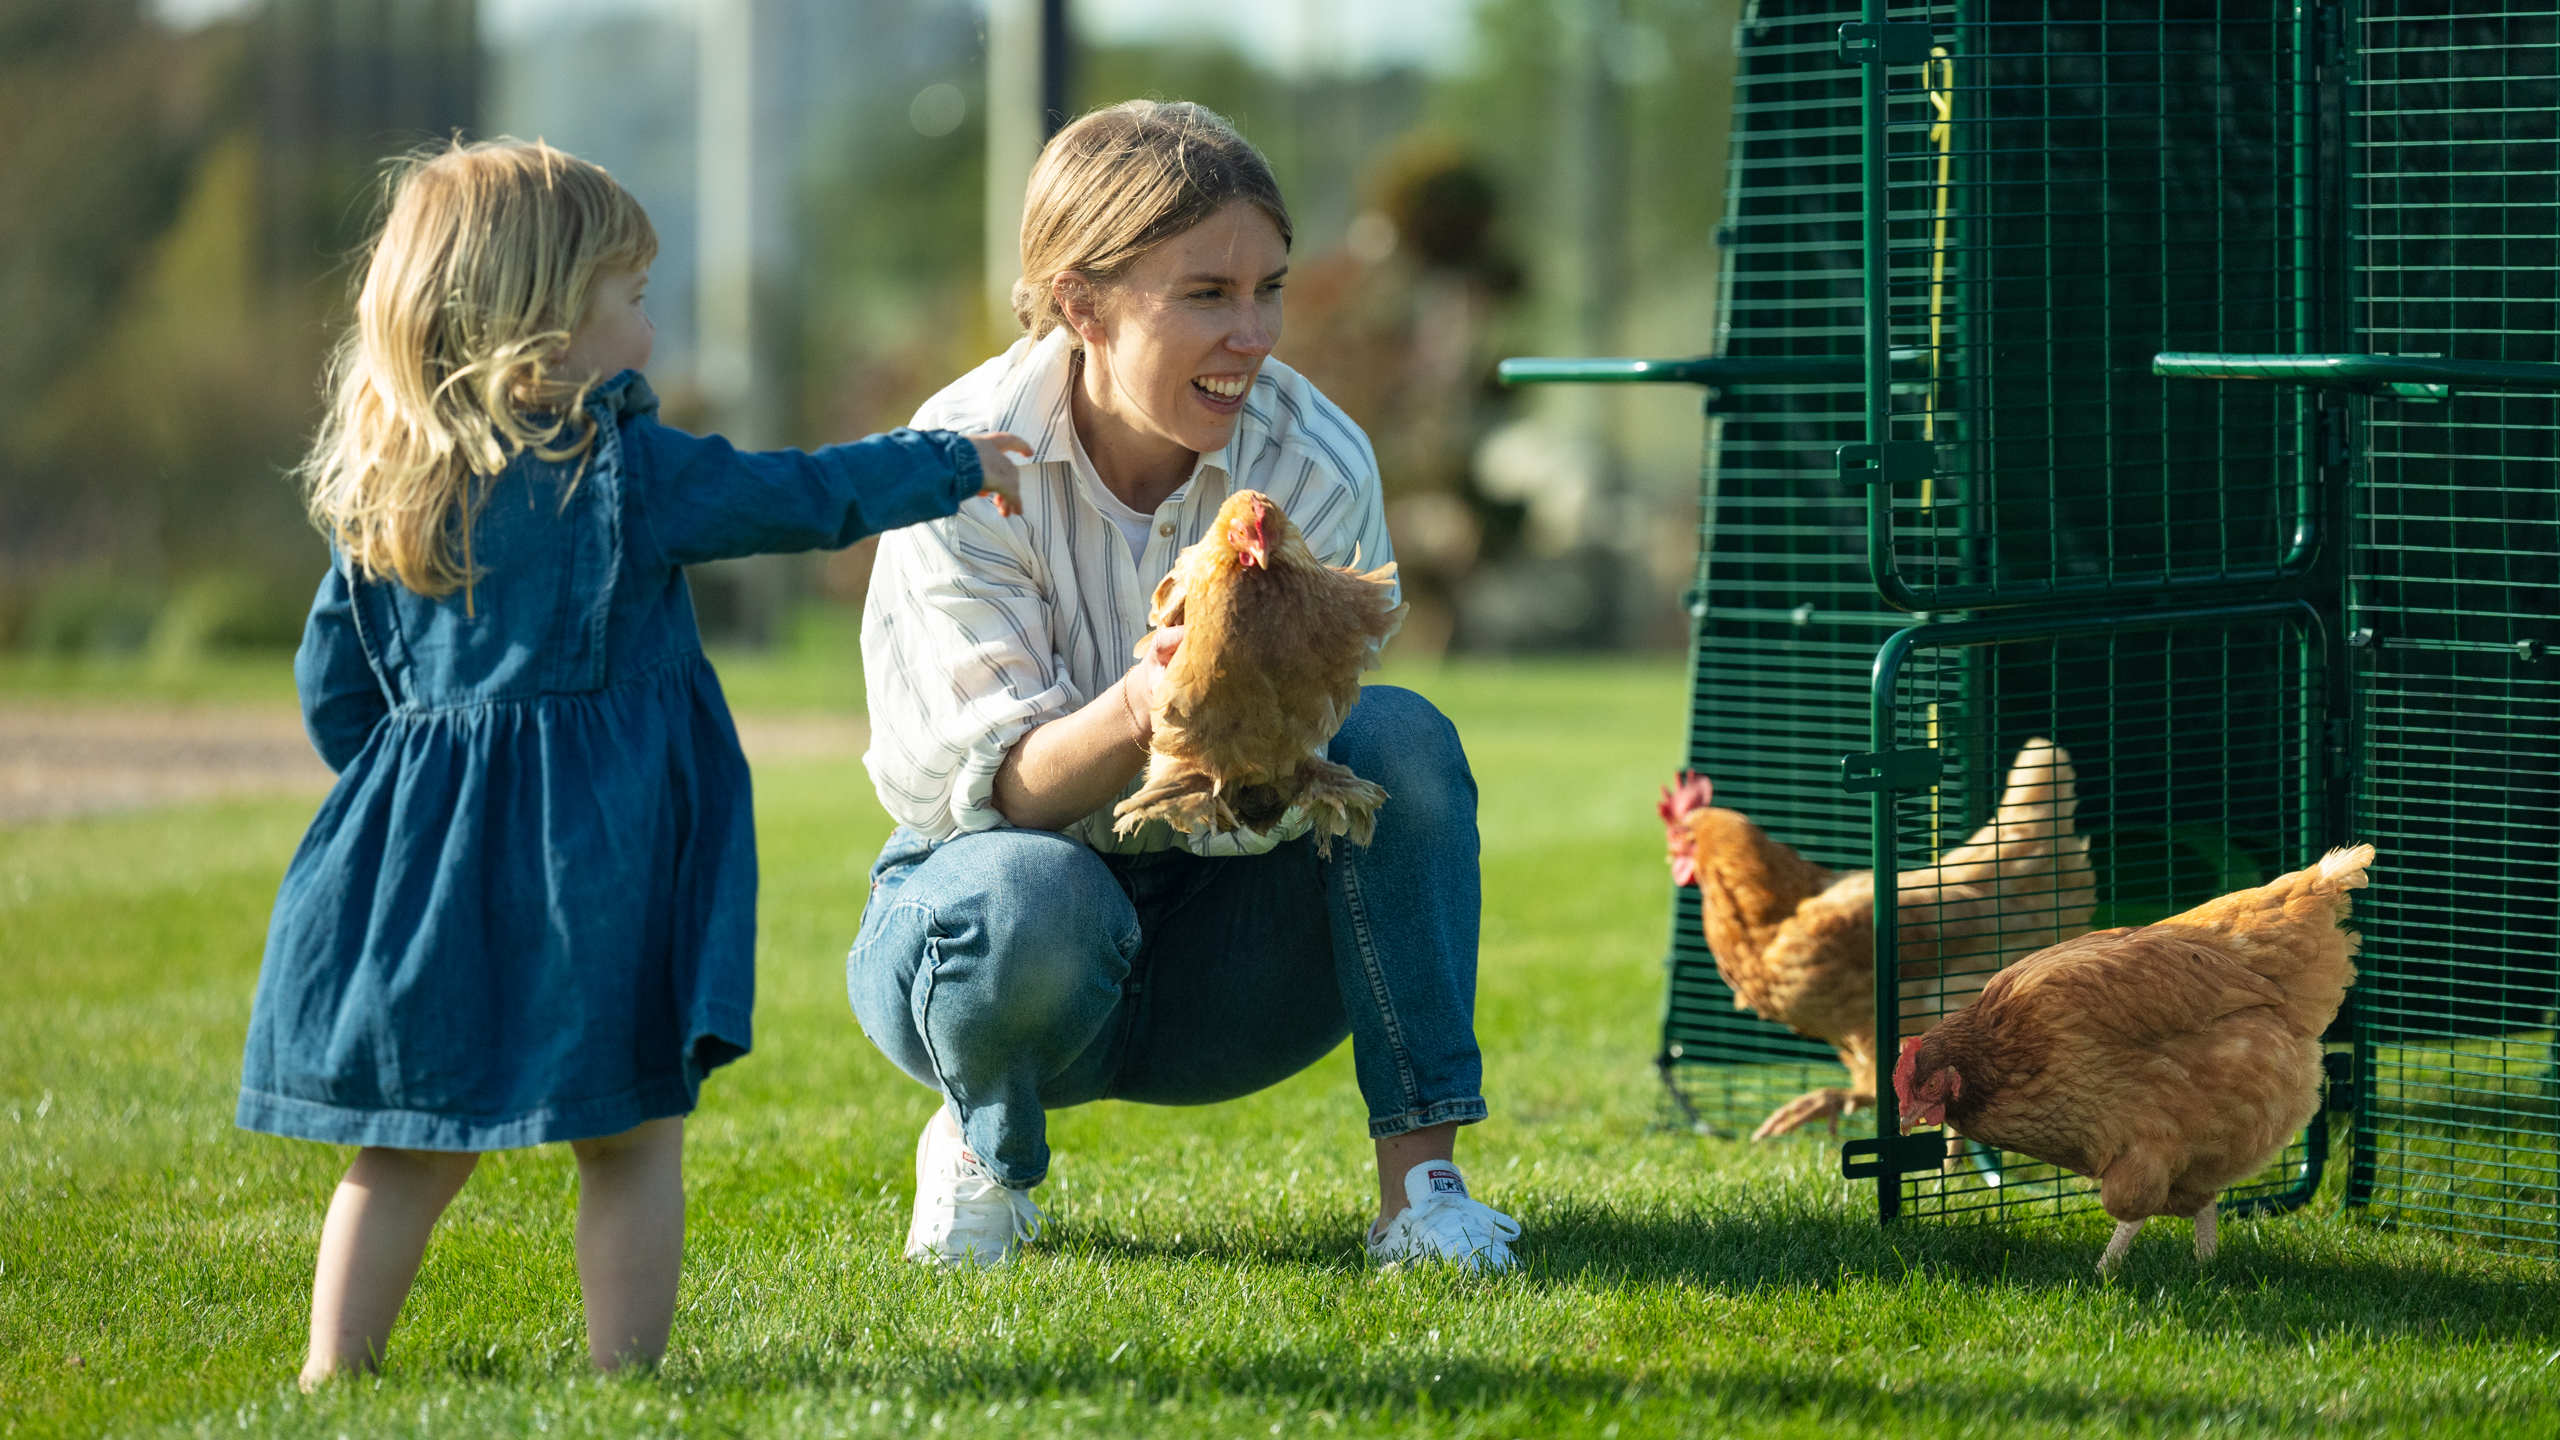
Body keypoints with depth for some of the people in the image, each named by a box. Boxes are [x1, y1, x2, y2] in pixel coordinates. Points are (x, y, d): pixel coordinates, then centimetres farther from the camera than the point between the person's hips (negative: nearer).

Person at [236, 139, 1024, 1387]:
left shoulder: (376, 492, 7)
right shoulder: (623, 469, -9)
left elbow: (332, 688, 12)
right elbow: (806, 496, 0)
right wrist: (952, 467, 15)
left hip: (421, 856, 6)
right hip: (590, 850, -5)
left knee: (404, 1148, 12)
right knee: (630, 1142, 4)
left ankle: (331, 1378, 11)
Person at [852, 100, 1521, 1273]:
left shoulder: (1317, 465, -14)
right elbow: (982, 783, -25)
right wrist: (1134, 715, -47)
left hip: (1227, 955, 2)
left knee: (1400, 736, -25)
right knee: (1029, 907, -39)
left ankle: (1420, 1179, -22)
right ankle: (982, 1146, -2)